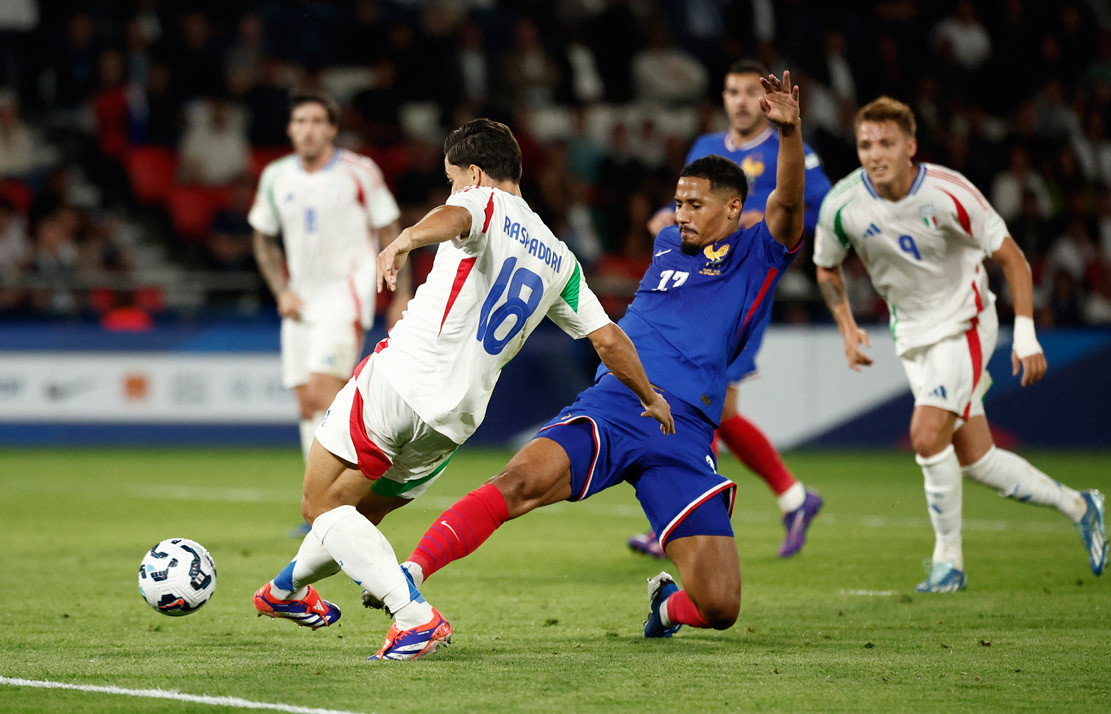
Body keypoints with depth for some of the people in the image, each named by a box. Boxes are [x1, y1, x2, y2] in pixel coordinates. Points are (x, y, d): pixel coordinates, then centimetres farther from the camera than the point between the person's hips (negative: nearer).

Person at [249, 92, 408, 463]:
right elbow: (264, 239, 18)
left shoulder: (359, 172, -5)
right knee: (307, 405, 3)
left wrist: (401, 296, -2)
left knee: (321, 392, -21)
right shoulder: (275, 177, 6)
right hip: (300, 303, 5)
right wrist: (281, 291, 4)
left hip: (347, 294, -5)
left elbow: (389, 233, 1)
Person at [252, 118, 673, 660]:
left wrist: (406, 239, -48)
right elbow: (609, 339, 20)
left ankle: (415, 616, -18)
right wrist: (650, 399, 36)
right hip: (454, 421, 7)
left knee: (322, 505, -1)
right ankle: (288, 588, 47)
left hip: (399, 377, -7)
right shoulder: (558, 260, 18)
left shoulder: (484, 202, 0)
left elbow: (454, 216, -26)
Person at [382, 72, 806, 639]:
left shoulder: (756, 257, 9)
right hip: (609, 407, 3)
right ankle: (411, 574, -37)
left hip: (683, 438, -3)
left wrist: (789, 132, -27)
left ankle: (669, 603, 26)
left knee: (719, 607, -10)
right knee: (521, 482, -30)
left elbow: (786, 206, -12)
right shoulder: (668, 245, 26)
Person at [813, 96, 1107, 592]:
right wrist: (848, 330, -2)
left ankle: (948, 559, -5)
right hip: (912, 336, 5)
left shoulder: (948, 193, -22)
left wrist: (1025, 334, -19)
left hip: (963, 323, -5)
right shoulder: (843, 204, -13)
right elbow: (827, 268, 8)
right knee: (974, 460, 5)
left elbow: (1011, 258, -13)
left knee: (927, 434, -22)